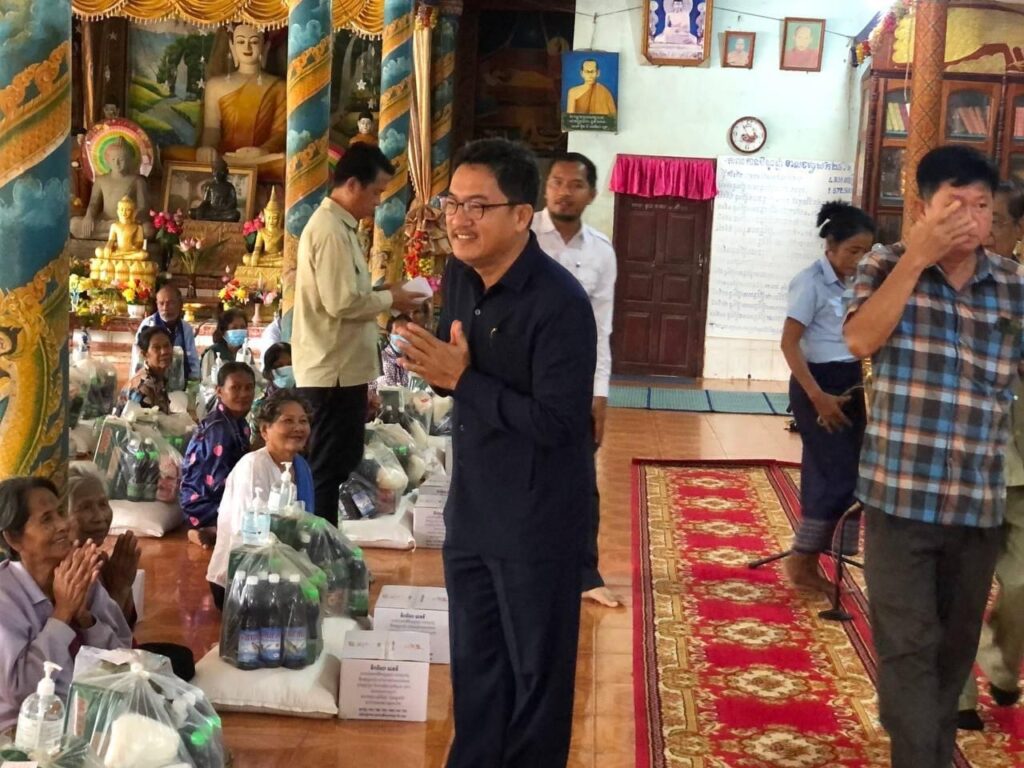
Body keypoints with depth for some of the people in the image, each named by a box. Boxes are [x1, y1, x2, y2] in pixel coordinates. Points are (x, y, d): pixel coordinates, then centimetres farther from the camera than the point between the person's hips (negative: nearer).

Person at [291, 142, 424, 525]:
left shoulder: (338, 225, 15)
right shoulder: (330, 229, -17)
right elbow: (341, 302, -24)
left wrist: (381, 296, 8)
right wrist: (389, 299, -11)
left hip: (339, 368, 10)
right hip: (334, 371, -10)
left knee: (336, 465, 17)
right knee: (327, 469, -2)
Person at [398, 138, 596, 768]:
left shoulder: (560, 303, -23)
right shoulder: (461, 274, 1)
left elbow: (556, 422, -26)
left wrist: (462, 378, -24)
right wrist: (435, 365, -9)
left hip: (537, 519, -8)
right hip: (471, 506, 8)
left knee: (535, 668, 11)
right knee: (473, 660, 21)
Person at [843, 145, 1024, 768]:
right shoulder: (888, 266, -2)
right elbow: (860, 340, -18)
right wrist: (916, 258, -20)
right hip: (902, 494, -3)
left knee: (957, 645, 16)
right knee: (908, 645, -3)